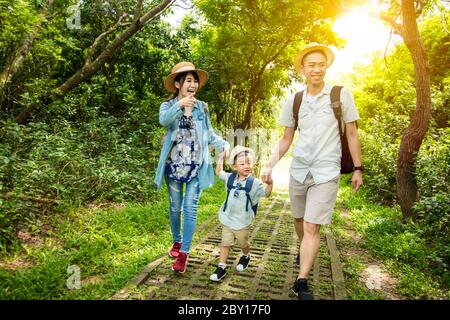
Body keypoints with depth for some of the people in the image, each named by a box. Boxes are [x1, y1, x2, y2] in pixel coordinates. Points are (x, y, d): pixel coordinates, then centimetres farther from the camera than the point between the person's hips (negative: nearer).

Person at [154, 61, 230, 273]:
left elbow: (209, 133, 12)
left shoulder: (202, 107, 6)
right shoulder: (168, 105, -1)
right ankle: (177, 241, 36)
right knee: (175, 207, 12)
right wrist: (179, 105, -41)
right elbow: (164, 121, -24)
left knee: (190, 208, -3)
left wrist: (223, 144, -5)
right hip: (174, 165, 0)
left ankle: (184, 252, 7)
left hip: (196, 167, 1)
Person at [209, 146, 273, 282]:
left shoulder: (254, 183, -11)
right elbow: (218, 172, 15)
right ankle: (221, 267, 14)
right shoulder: (230, 177, -1)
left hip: (243, 222, -2)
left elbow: (266, 193, -8)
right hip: (227, 219, 2)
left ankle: (245, 257, 46)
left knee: (243, 243, 16)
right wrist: (221, 158, 9)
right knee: (225, 243, 5)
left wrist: (270, 183, -26)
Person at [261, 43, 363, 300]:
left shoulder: (341, 95, -3)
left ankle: (302, 282, 4)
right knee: (299, 220, 17)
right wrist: (270, 165, -3)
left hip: (326, 172, -3)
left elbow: (352, 134, 3)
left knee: (312, 227, -8)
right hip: (299, 170, 4)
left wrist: (358, 168, 3)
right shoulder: (294, 100, 4)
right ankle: (306, 252, 46)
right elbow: (286, 139, 8)